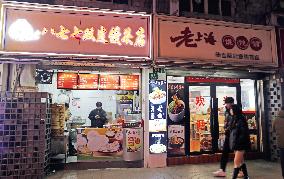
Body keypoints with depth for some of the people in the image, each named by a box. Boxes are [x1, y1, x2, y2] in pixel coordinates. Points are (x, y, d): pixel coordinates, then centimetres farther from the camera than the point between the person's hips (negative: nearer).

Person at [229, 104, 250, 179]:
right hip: (235, 144, 9)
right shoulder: (234, 119, 10)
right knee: (241, 161, 17)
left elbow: (244, 133, -18)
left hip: (240, 144, -9)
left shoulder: (241, 119, -15)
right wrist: (233, 143, 9)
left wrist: (237, 142, -20)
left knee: (236, 162, -6)